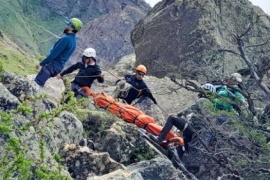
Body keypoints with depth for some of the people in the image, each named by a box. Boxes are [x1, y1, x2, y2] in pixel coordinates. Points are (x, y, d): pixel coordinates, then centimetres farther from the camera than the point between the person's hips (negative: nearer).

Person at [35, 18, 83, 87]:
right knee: (39, 84, 15)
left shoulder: (66, 39, -19)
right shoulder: (73, 41, 12)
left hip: (52, 65, -9)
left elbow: (54, 54, -22)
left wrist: (41, 64, -16)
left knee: (36, 84, -7)